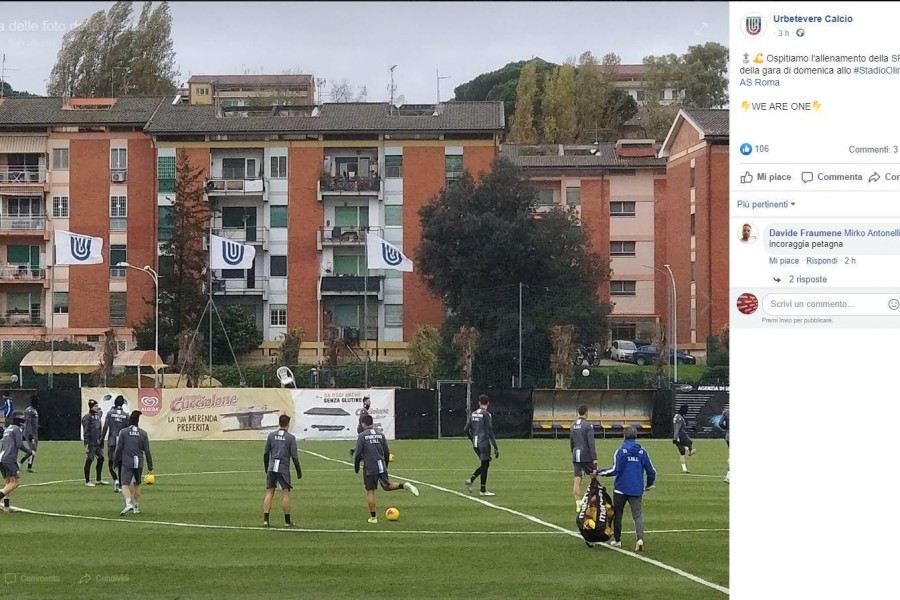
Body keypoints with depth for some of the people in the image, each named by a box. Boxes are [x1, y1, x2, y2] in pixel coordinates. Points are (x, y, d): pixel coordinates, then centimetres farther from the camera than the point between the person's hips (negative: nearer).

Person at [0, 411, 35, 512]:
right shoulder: (17, 429, -4)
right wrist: (30, 452, 1)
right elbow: (20, 445, -12)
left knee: (9, 483, 12)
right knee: (14, 482, -11)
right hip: (9, 459, -9)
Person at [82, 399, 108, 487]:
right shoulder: (87, 418, -12)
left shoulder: (98, 416, 12)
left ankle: (99, 480, 23)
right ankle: (87, 481, 3)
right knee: (89, 461, -3)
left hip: (98, 443, 8)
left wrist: (101, 440, 17)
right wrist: (86, 443, -19)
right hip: (91, 443, -8)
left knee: (100, 459, 11)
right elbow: (85, 432, -15)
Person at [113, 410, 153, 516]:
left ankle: (128, 503, -32)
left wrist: (115, 463, 8)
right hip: (139, 463, 3)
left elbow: (119, 449, -3)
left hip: (126, 463, -3)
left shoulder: (123, 432, -3)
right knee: (137, 485, 19)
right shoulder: (143, 434, 3)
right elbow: (147, 451, 4)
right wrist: (150, 467, 8)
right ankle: (137, 507, 27)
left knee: (125, 485, -8)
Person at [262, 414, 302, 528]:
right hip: (284, 468, -3)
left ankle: (265, 519, -3)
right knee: (286, 493, 3)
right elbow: (294, 456, -4)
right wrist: (299, 472, 5)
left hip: (271, 467, 3)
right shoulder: (291, 437, -2)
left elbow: (266, 454, 9)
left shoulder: (271, 435, 7)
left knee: (269, 493, 4)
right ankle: (287, 521, 5)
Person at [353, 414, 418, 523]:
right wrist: (385, 464, 25)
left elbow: (358, 453, -8)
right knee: (387, 486, 18)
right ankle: (404, 486, -8)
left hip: (369, 468, -4)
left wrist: (356, 466, 6)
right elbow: (387, 452, 11)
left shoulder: (361, 436, -5)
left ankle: (373, 517, 7)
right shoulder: (381, 435, 9)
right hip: (381, 466, 4)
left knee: (370, 491, 5)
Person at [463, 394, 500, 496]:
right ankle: (483, 490, 4)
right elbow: (490, 432, -15)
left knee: (485, 464, 17)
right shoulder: (486, 415, -11)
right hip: (484, 443, -7)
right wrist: (495, 447, -12)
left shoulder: (473, 414, 9)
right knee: (485, 465, 1)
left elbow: (466, 429, 12)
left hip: (476, 444, 7)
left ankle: (470, 480, 2)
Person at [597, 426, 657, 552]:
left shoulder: (621, 451, -8)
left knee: (617, 515, 15)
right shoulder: (642, 452, 2)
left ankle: (617, 540, 25)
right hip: (637, 489, 2)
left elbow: (615, 470, -14)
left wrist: (598, 472, -5)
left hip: (621, 489, -2)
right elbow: (651, 471, 6)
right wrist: (649, 484, 24)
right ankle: (640, 539, -24)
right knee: (637, 515, -1)